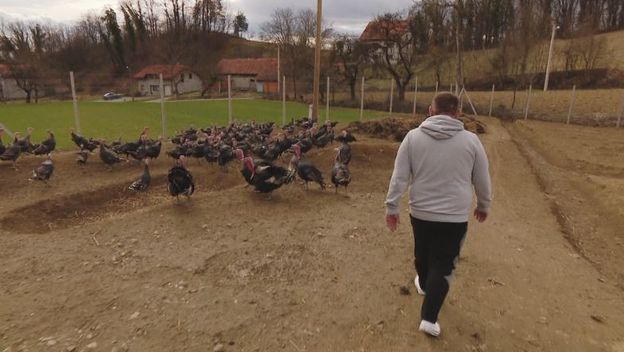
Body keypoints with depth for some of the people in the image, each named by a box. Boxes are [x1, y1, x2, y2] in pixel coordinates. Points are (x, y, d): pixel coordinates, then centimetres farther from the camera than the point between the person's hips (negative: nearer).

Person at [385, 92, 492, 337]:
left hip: (420, 212, 2)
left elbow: (399, 177, -8)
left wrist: (391, 207, 1)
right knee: (443, 265, 8)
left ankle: (423, 284, 51)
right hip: (455, 216, -1)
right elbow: (482, 181, 4)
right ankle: (428, 318, 8)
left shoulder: (413, 137, -7)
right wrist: (483, 206, 20)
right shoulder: (470, 140, -6)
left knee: (422, 253, 25)